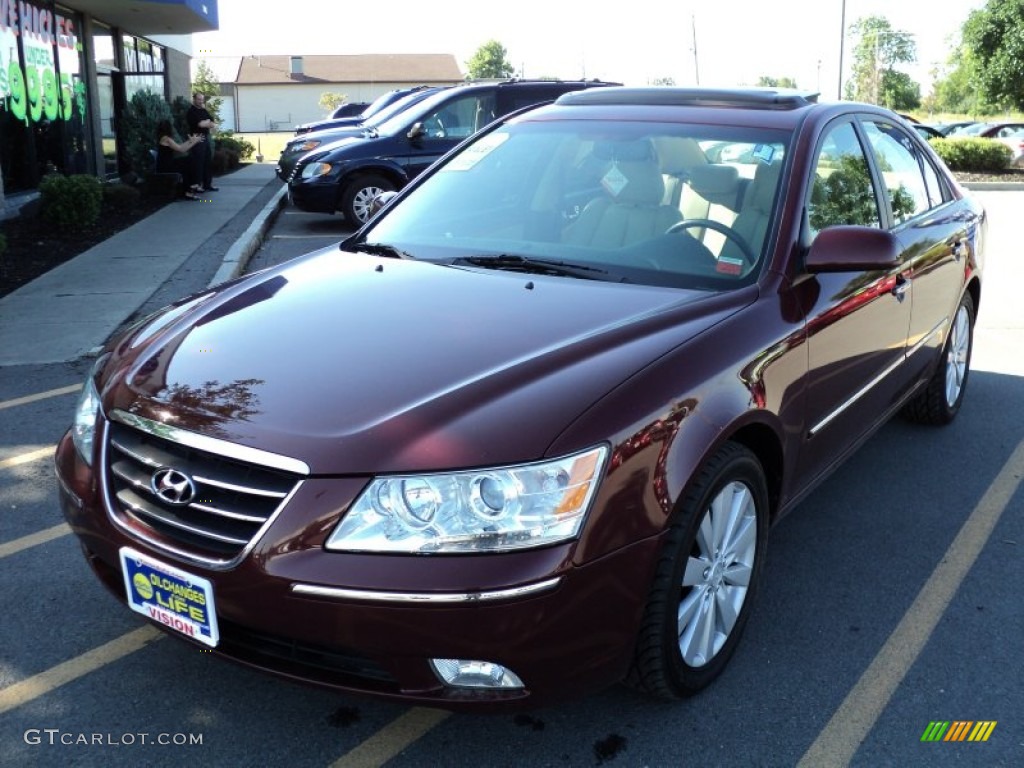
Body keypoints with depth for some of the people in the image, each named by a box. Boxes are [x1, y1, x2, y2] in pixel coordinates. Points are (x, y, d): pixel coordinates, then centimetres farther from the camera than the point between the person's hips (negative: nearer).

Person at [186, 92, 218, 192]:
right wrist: (209, 123, -3)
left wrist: (205, 123, -11)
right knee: (199, 163, -9)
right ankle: (198, 186, -7)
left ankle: (207, 185, 13)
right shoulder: (191, 112, -7)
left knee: (208, 163, 8)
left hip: (206, 138, 8)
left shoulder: (203, 111, 17)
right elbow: (200, 124, -19)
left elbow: (212, 122, 9)